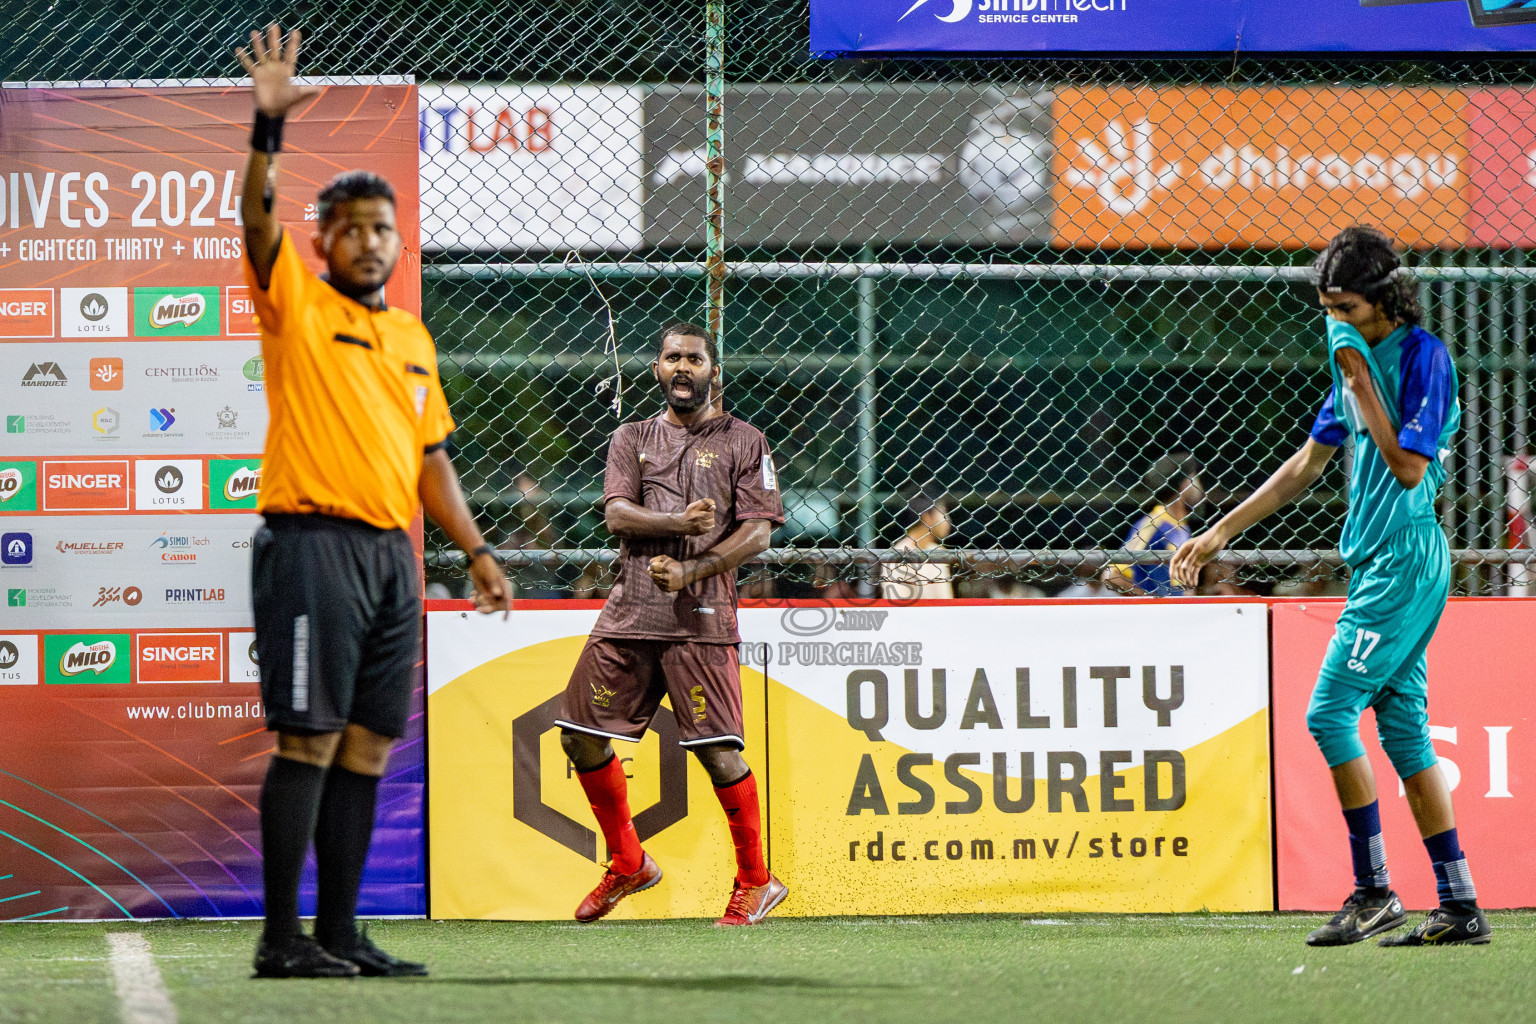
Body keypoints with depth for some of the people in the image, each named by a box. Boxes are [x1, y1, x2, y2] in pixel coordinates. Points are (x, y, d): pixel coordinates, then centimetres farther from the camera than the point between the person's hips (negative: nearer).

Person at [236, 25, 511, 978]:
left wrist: (478, 551, 18)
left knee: (368, 744, 6)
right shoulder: (298, 306, 1)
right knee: (309, 737, -9)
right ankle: (281, 937, -8)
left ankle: (341, 931, 10)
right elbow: (260, 219, -16)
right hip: (314, 542, -7)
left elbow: (432, 458, 23)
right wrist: (269, 127, -28)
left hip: (393, 552, 7)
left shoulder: (412, 339, 19)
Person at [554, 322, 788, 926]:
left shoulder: (742, 442, 7)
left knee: (716, 749, -11)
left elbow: (757, 533, -2)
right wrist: (680, 523, -19)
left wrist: (690, 570, -15)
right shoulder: (632, 439, 16)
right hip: (630, 612, 4)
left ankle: (755, 881, 0)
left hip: (701, 613, -4)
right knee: (582, 734, 2)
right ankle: (628, 864, 19)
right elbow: (617, 514, 0)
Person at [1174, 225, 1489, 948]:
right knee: (1402, 729, 7)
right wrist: (1219, 533, 22)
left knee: (1331, 713, -12)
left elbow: (1410, 468, -19)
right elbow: (1306, 465, 23)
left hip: (1404, 561, -9)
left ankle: (1374, 890, -8)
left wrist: (1360, 382, -15)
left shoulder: (1423, 356, -11)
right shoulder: (1361, 358, 16)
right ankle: (1459, 906, 6)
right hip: (1379, 563, 9)